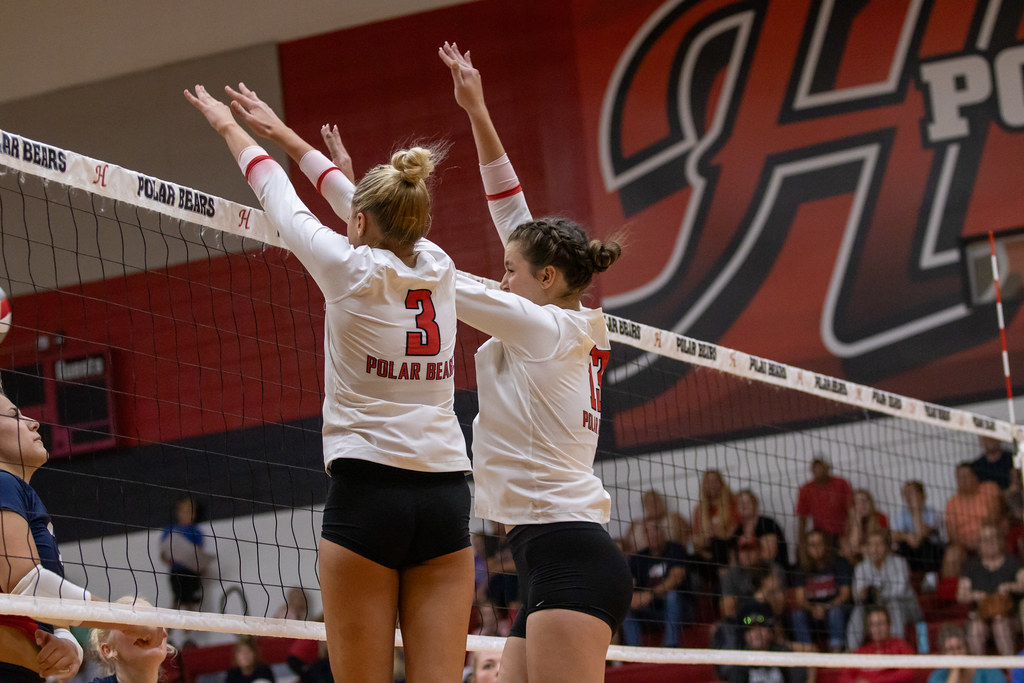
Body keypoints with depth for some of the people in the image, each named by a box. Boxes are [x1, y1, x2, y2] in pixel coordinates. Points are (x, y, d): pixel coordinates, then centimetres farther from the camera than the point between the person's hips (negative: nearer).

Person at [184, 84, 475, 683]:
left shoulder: (351, 268, -4)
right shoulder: (440, 270, 8)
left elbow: (281, 200, 12)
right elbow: (386, 217, 24)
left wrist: (230, 127, 31)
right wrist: (288, 135, 36)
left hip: (366, 493, -4)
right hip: (446, 498, 4)